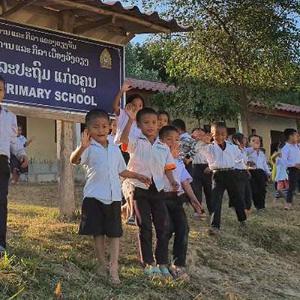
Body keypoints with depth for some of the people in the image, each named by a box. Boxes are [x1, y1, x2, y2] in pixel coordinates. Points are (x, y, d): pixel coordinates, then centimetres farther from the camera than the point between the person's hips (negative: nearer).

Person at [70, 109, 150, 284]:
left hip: (113, 196, 4)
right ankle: (102, 264, 19)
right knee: (98, 232, 6)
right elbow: (74, 160, -28)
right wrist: (82, 147, -46)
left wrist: (137, 176, 19)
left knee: (115, 232, 1)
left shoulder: (115, 149, 10)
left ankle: (114, 268, 3)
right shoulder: (89, 148, -7)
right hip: (94, 196, -4)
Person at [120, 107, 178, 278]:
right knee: (145, 227, 2)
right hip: (140, 189, -3)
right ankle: (149, 263, 12)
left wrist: (172, 181, -9)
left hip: (158, 189, 4)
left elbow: (168, 167, 9)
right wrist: (130, 120, -30)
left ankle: (162, 263, 15)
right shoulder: (136, 143, -2)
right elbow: (123, 138, -23)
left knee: (163, 226, 4)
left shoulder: (164, 147, 9)